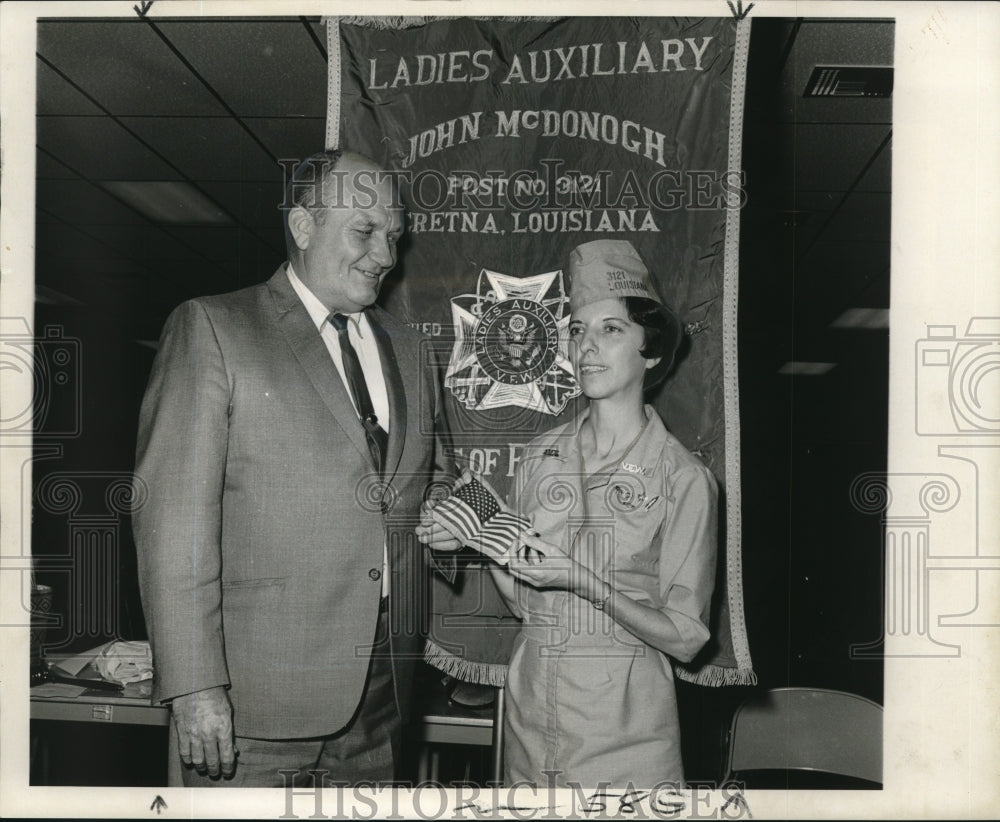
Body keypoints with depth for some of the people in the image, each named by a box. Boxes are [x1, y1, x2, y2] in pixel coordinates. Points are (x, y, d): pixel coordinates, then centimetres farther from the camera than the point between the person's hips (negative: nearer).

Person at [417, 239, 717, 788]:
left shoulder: (684, 479, -10)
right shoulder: (539, 457, 1)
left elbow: (684, 638, -11)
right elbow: (525, 601, 7)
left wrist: (582, 580, -22)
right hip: (530, 718, 4)